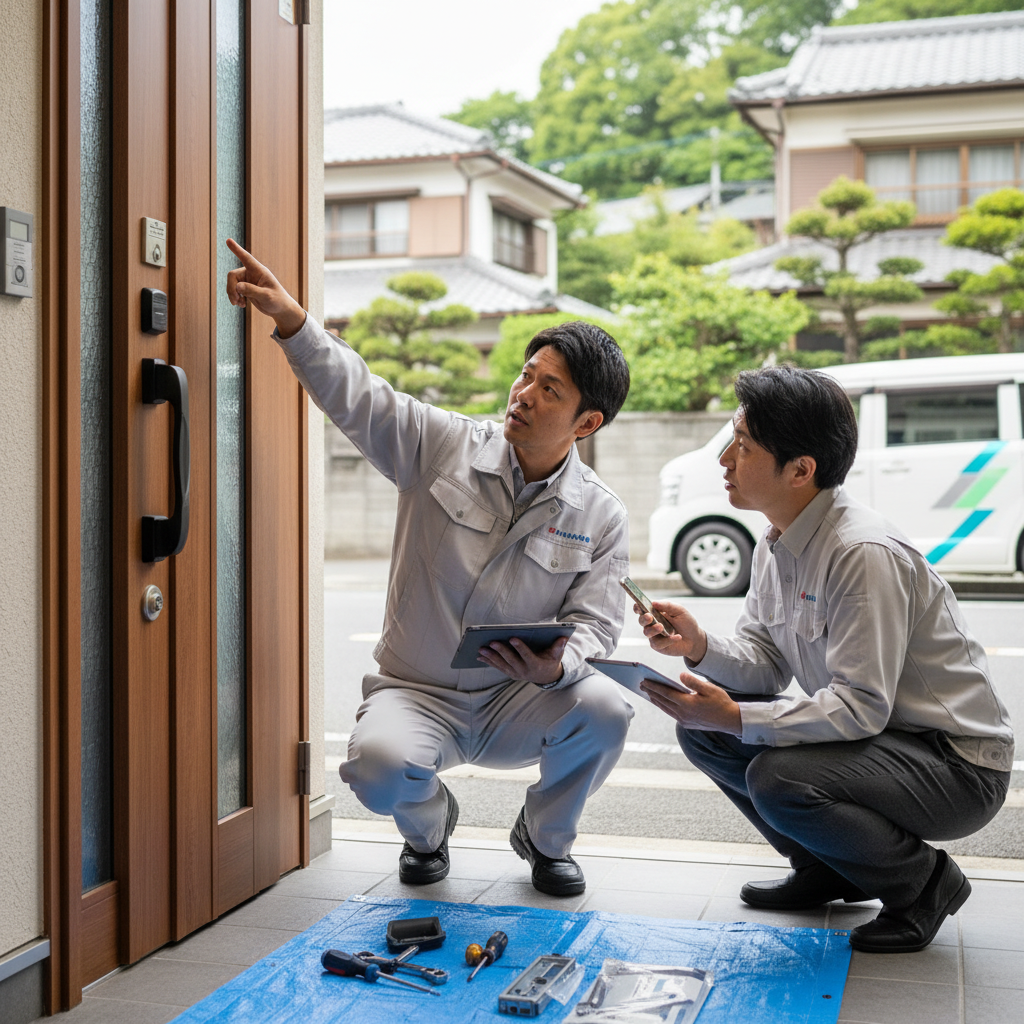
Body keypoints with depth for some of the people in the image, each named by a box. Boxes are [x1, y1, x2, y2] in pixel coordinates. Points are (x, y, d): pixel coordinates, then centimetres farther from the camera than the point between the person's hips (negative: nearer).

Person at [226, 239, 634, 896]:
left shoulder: (601, 518, -1)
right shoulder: (445, 446, -4)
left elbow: (595, 621, -3)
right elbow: (355, 394, -9)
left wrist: (557, 664, -26)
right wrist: (290, 318, -24)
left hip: (514, 706, 1)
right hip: (416, 693, -1)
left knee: (604, 712, -29)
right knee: (378, 767, -33)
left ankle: (546, 836, 5)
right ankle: (429, 821, 10)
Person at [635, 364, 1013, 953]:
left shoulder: (864, 553, -26)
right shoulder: (778, 546, 3)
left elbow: (861, 707, -29)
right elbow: (767, 661, 5)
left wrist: (736, 718, -32)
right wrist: (701, 648, -15)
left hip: (958, 764, -9)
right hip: (876, 737, 9)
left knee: (779, 778, -32)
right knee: (700, 728, 0)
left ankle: (924, 882, -4)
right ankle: (828, 872, 15)